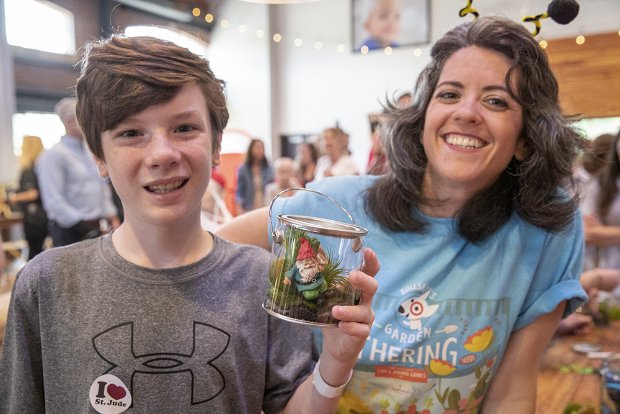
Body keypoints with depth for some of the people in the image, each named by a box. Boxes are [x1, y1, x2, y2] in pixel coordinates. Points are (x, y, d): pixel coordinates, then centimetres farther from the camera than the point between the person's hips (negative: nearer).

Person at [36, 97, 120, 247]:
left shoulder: (91, 152, 13)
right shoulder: (53, 155, -10)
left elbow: (103, 187, 20)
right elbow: (54, 202, -16)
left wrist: (111, 217, 9)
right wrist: (81, 226, -18)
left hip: (96, 228, 7)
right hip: (70, 232, -7)